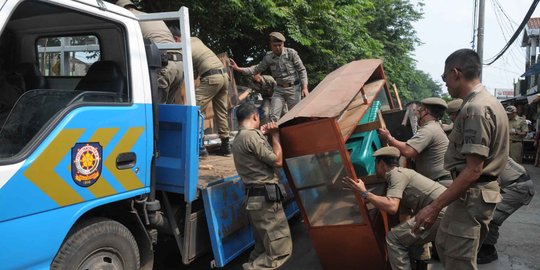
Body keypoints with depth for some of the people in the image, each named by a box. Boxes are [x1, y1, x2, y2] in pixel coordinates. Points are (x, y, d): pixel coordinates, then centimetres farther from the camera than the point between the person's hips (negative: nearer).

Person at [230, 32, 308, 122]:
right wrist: (238, 68, 1)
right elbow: (257, 69, 9)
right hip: (279, 89, 3)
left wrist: (305, 87, -11)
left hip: (293, 88, -3)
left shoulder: (291, 53, -7)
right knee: (274, 116, -6)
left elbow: (302, 70, -3)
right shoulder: (268, 57, 2)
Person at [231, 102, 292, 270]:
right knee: (281, 250, -5)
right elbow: (277, 161, -10)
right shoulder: (252, 136, -14)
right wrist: (275, 136, 1)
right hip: (265, 198, -10)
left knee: (263, 248, 16)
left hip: (254, 198, 10)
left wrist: (262, 134, 22)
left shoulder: (238, 139, 15)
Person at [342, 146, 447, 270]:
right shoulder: (401, 172, 21)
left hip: (442, 213, -10)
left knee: (393, 238, -7)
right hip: (448, 211, 10)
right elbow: (406, 210, 26)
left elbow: (392, 207, -23)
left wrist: (364, 193, -14)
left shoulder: (396, 173, -7)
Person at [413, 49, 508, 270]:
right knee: (444, 245, 23)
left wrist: (434, 207, -26)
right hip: (478, 193, 10)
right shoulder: (486, 101, 12)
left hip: (471, 196, -10)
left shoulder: (476, 108, -21)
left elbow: (473, 170, -25)